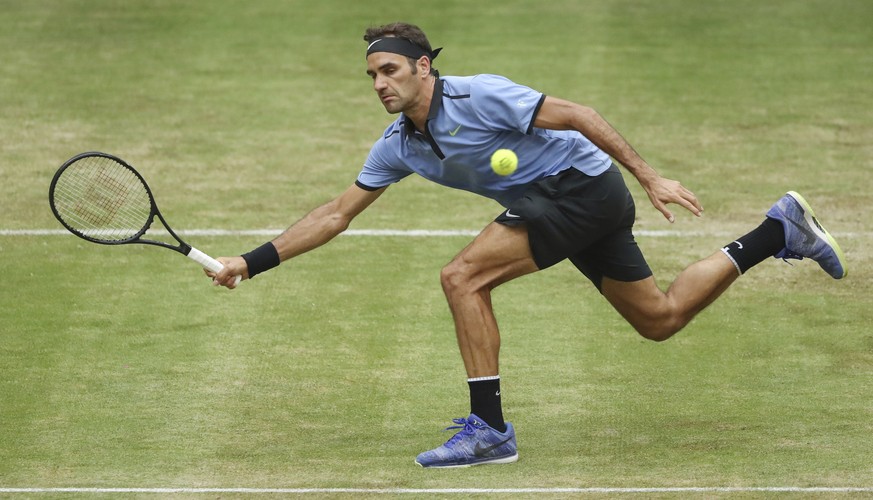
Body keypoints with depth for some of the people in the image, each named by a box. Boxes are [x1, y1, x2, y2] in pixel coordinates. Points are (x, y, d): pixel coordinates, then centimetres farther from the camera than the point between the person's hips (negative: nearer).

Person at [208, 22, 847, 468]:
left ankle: (488, 429, -14)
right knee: (661, 317, 14)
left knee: (464, 277, -19)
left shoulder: (478, 96, -19)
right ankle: (780, 230, 25)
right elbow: (337, 213, 10)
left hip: (582, 182, -9)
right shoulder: (399, 146, 5)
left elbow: (575, 115, -16)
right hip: (562, 202, 9)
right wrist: (251, 263, 3)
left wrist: (650, 177, -17)